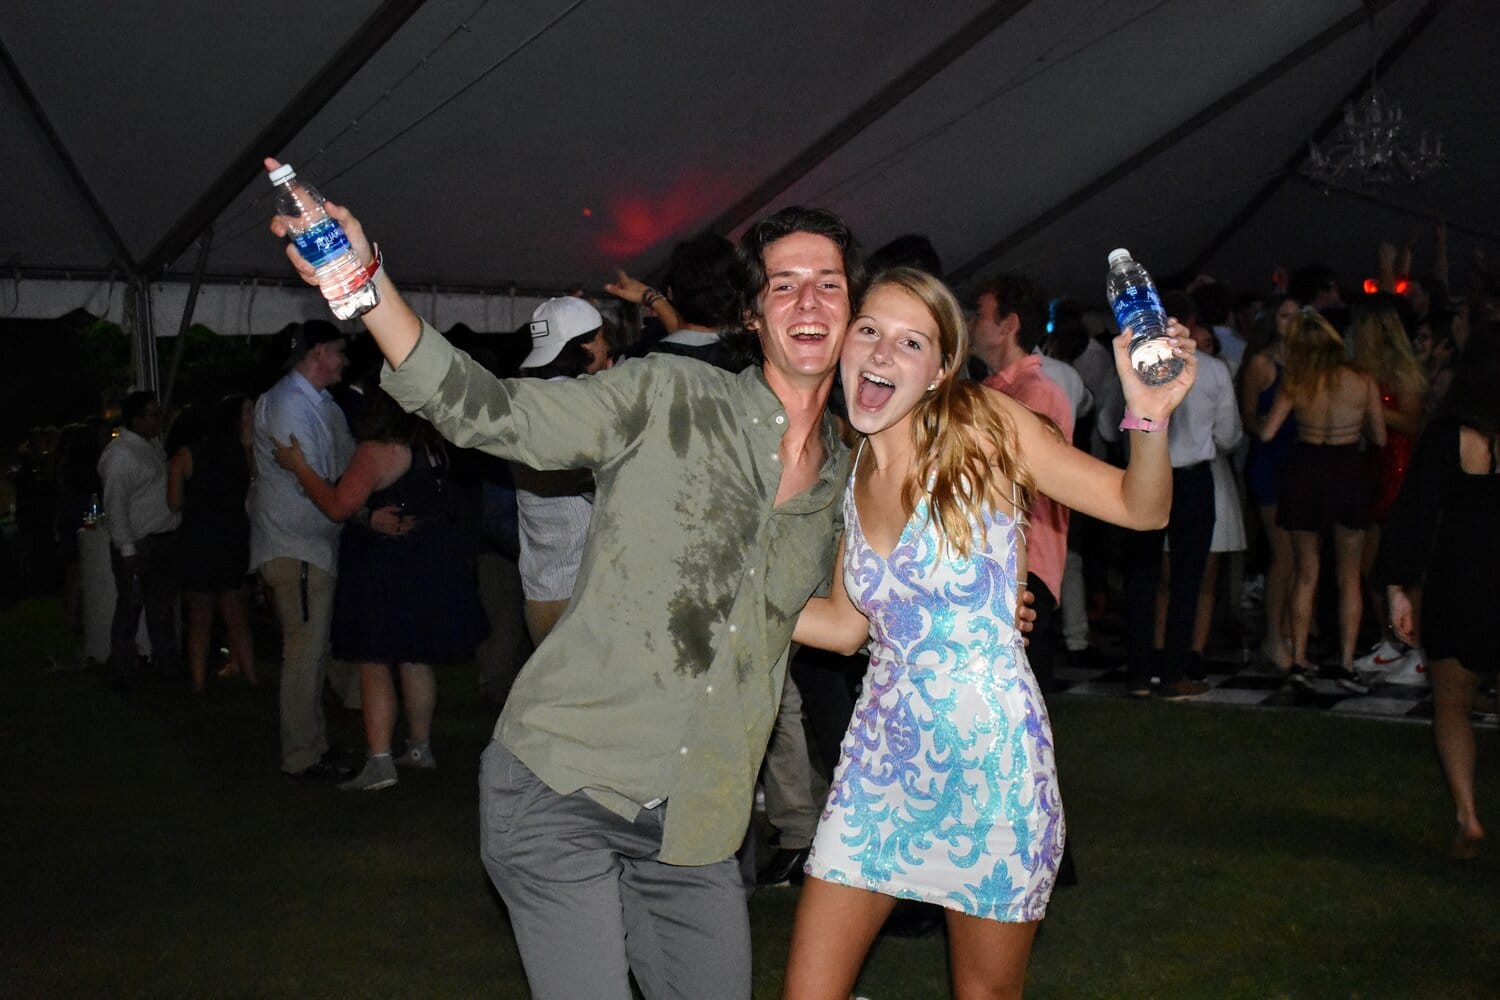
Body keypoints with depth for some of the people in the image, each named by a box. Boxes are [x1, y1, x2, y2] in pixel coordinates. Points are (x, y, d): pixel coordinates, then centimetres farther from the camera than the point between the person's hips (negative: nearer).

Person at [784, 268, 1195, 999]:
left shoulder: (985, 429, -10)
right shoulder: (853, 469, 3)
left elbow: (1141, 509, -9)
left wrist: (1149, 415, -28)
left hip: (991, 755, -4)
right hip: (884, 753, 4)